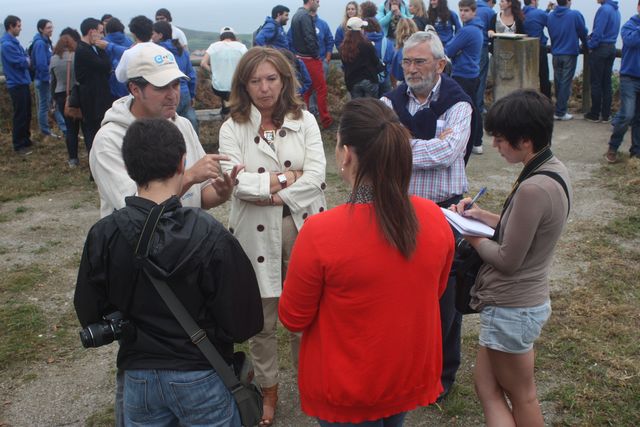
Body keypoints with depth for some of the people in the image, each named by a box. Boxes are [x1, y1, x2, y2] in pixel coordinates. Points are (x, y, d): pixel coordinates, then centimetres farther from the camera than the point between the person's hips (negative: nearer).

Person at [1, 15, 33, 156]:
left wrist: (25, 60, -7)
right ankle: (18, 145, 5)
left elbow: (25, 57, 14)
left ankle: (26, 140, 29)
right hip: (16, 84, -9)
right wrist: (26, 60, 0)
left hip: (23, 82, 9)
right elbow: (22, 63, -20)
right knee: (20, 116, -3)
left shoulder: (14, 41, 12)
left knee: (27, 114, 17)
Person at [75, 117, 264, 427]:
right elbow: (242, 322, -18)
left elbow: (90, 316, -2)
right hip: (200, 377, -2)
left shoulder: (102, 236, -13)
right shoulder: (211, 236, -22)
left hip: (138, 377, 3)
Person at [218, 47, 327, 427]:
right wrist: (287, 177, -12)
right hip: (257, 232, 0)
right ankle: (269, 389, 31)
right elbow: (235, 180, -13)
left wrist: (271, 193, -15)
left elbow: (316, 175, -8)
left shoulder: (305, 121, 3)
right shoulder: (233, 128, 0)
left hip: (302, 226, 1)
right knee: (262, 318, 10)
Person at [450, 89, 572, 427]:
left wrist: (471, 237, -6)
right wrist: (484, 217, 4)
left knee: (521, 397, 13)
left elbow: (507, 260, -22)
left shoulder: (533, 189, -30)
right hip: (528, 299, 9)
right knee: (485, 384, 21)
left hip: (510, 310, -9)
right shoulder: (554, 169, 0)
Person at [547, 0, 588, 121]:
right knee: (566, 83, -2)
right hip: (570, 53, -5)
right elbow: (583, 32, -1)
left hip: (555, 54, 5)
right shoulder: (575, 15, -11)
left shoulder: (550, 16, 2)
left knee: (557, 82, 13)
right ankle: (561, 112, -2)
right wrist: (585, 45, 18)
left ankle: (559, 109, 20)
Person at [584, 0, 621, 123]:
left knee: (596, 83, 1)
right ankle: (606, 114, 12)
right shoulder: (616, 10, 11)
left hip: (600, 49, -8)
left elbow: (598, 31, -19)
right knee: (607, 83, 9)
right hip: (611, 48, 8)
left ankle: (595, 114, 6)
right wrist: (591, 37, 8)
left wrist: (590, 45, -6)